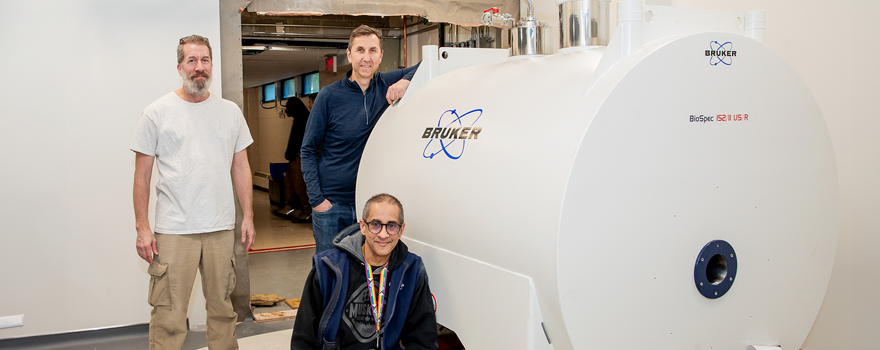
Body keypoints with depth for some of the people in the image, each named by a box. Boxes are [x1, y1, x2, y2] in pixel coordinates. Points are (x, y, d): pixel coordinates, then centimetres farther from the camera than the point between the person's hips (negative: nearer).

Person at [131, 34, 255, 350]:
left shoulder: (230, 112, 11)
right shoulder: (157, 113, 1)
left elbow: (240, 166, 13)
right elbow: (142, 174, 1)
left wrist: (248, 216, 7)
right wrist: (142, 228, -4)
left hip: (221, 228, 3)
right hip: (174, 231, -3)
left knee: (223, 308, 12)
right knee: (169, 316, -3)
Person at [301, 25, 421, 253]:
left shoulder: (387, 86, 2)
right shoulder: (329, 96, -4)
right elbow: (308, 151, 0)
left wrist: (406, 80, -15)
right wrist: (317, 199, -8)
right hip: (332, 204, -2)